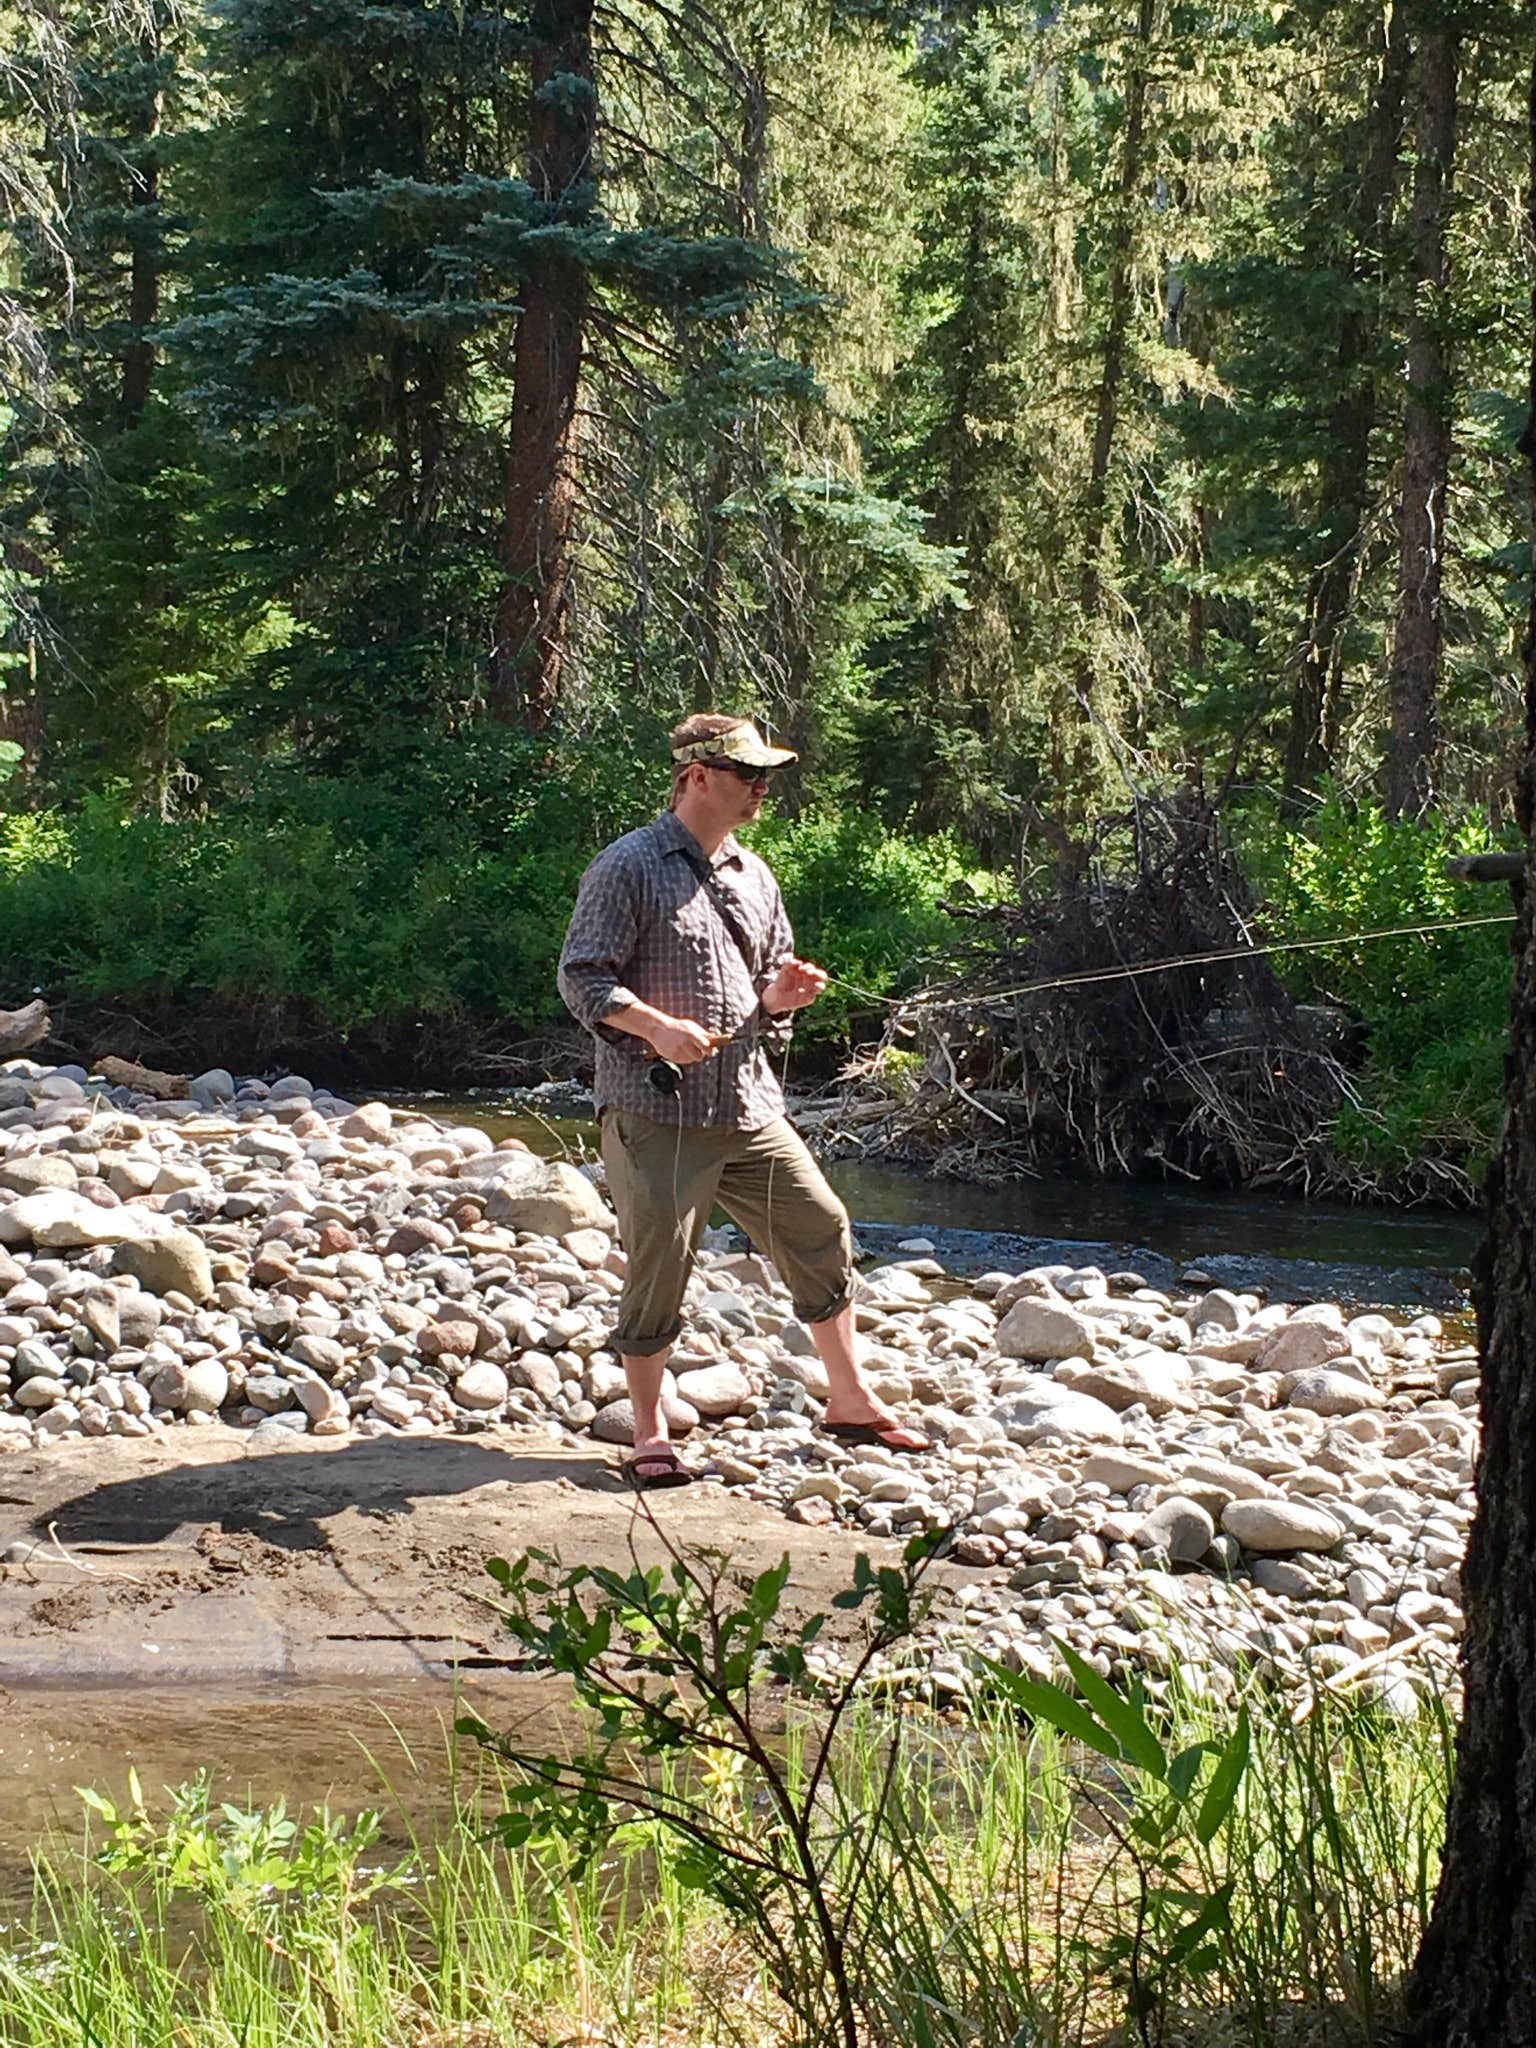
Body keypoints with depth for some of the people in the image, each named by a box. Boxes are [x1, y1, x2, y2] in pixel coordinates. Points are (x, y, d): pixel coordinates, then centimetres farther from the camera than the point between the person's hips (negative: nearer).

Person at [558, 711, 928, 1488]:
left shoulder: (753, 876, 16)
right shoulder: (627, 868, -6)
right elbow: (581, 977, -10)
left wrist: (780, 996, 0)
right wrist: (657, 1027, -23)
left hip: (749, 1105, 7)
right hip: (656, 1111, -7)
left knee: (821, 1230, 7)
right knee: (659, 1263, -4)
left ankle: (850, 1401, 21)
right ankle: (649, 1433, 11)